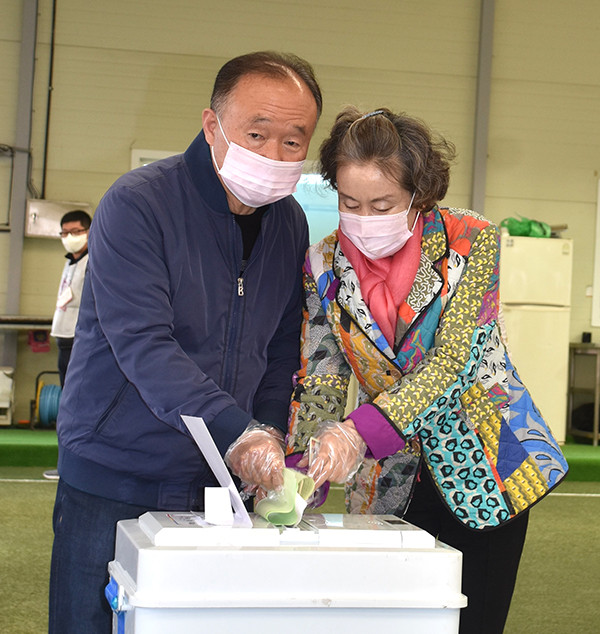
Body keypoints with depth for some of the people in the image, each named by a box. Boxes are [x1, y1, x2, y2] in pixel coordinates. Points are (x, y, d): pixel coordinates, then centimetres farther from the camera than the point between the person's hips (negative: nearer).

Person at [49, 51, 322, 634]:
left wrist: (269, 451, 0)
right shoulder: (137, 204, -15)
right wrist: (238, 433, -35)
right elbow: (142, 344, -25)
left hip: (218, 488, 5)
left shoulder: (289, 224, 5)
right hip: (112, 484, -5)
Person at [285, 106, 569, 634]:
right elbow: (320, 385, -2)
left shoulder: (468, 240, -13)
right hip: (392, 479, 2)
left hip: (480, 461, -2)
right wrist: (301, 472, -20)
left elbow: (453, 361, -22)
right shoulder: (325, 266, -3)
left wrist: (361, 432, -34)